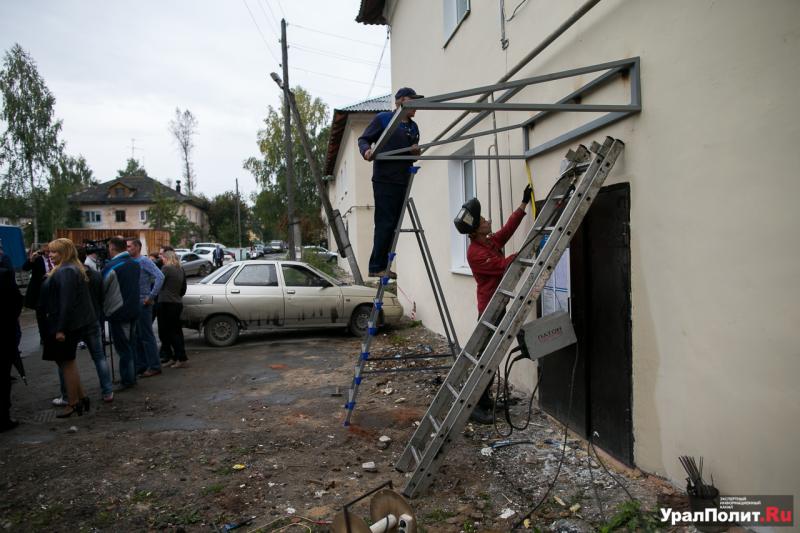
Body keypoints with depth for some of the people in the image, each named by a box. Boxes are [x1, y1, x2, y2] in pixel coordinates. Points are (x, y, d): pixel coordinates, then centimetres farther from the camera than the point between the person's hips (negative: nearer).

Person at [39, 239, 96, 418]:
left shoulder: (65, 272, -18)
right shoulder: (72, 269, 14)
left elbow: (66, 302, -23)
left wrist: (61, 329, -22)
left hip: (66, 325, -10)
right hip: (75, 324, 10)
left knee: (67, 363, 0)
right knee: (67, 362, 17)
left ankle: (73, 404, 10)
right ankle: (81, 397, 21)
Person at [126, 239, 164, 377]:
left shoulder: (144, 261, -10)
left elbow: (160, 276, -22)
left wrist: (151, 296, -20)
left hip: (143, 303, -8)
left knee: (146, 336, -5)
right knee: (137, 336, 12)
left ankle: (154, 366, 1)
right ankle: (140, 365, 20)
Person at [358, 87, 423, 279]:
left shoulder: (413, 127, 19)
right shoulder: (383, 119, 0)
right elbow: (364, 139, 0)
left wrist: (415, 152, 0)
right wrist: (366, 151, -22)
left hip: (402, 182, 7)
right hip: (384, 179, -7)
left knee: (392, 225, 8)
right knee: (385, 224, -10)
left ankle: (381, 266, 15)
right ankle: (376, 267, -3)